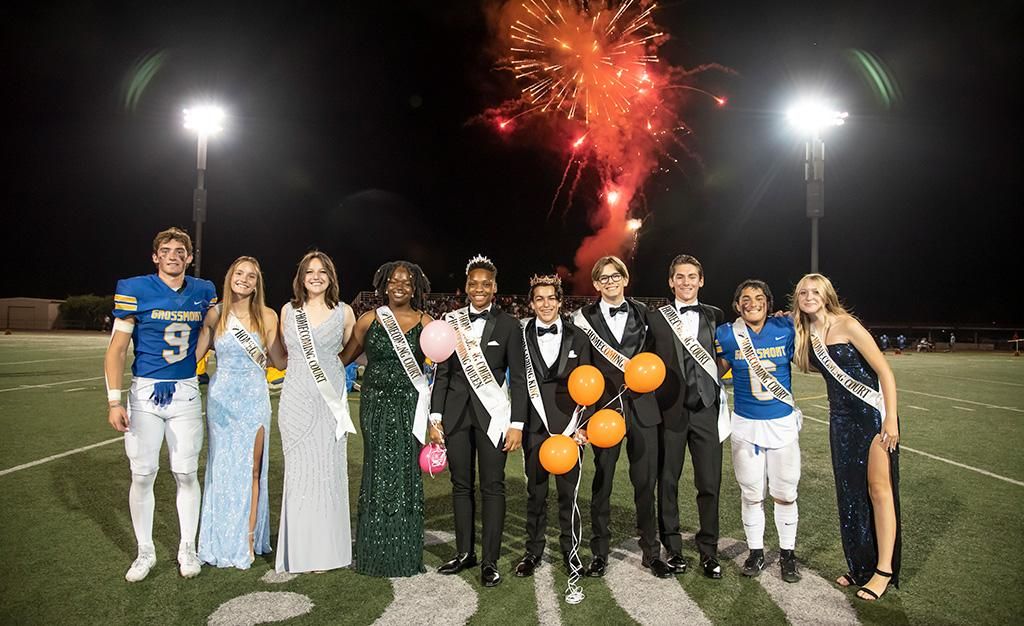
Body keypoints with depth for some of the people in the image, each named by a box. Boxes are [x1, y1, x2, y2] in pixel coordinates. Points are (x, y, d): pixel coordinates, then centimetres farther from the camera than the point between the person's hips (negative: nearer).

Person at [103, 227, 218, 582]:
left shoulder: (204, 292, 4)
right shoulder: (135, 290, -5)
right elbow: (117, 349, -5)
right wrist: (114, 400, -11)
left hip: (186, 393, 2)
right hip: (145, 392, -2)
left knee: (186, 473, 5)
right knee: (142, 475, 3)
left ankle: (188, 549, 20)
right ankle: (145, 553, 19)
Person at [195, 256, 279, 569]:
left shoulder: (267, 316, -1)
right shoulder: (215, 315, 1)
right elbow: (195, 353, 6)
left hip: (253, 400, -1)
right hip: (221, 399, 1)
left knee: (250, 470, 3)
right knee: (222, 468, 9)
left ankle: (247, 539, 13)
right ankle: (223, 540, 22)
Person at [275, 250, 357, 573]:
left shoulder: (343, 312, 3)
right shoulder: (288, 310, 8)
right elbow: (284, 353, 17)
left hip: (331, 399, -1)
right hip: (296, 398, 1)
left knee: (328, 470, 2)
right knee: (299, 471, 4)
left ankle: (325, 548, 13)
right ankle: (299, 549, 15)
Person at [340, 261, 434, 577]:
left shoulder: (425, 323, 0)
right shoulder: (369, 320, 5)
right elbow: (344, 357, 11)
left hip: (408, 406, -1)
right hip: (375, 405, 1)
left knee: (405, 474, 3)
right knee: (377, 473, 7)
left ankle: (405, 554, 16)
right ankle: (375, 553, 20)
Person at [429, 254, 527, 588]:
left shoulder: (508, 324, -1)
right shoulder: (451, 321, 5)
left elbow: (518, 378, -1)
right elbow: (442, 373, 8)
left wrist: (517, 424, -7)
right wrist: (435, 418, 3)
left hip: (492, 413, -3)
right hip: (456, 413, 3)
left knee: (492, 486, 1)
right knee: (461, 485, 11)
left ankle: (490, 561, 11)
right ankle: (464, 552, 25)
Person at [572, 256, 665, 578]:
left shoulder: (642, 313, 8)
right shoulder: (585, 317, 3)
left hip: (641, 405, 1)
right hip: (604, 406, -1)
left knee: (646, 481, 6)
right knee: (602, 481, 7)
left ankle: (651, 551, 20)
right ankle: (599, 552, 20)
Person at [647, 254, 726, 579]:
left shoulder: (715, 316, 7)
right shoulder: (657, 319, 1)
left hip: (706, 409, 1)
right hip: (670, 410, -1)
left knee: (710, 484, 5)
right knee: (667, 482, 9)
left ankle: (709, 551, 21)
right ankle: (673, 548, 24)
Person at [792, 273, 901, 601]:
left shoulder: (847, 325, -11)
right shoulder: (806, 336, 7)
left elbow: (884, 371, -11)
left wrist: (891, 418, -18)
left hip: (873, 413, -6)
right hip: (841, 418, 6)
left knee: (878, 489, -1)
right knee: (850, 491, 10)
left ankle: (885, 570, 9)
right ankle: (862, 565, 22)